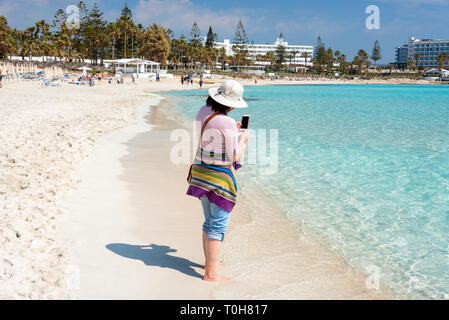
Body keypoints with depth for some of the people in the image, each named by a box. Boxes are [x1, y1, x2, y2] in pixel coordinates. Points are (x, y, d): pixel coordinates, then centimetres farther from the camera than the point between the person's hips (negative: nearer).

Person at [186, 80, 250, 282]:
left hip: (200, 172, 9)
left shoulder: (203, 112, 3)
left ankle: (209, 262, 36)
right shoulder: (227, 123, -21)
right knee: (218, 226, 0)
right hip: (220, 177, -9)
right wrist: (243, 139, 2)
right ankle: (210, 274, 4)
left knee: (210, 222, 22)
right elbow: (234, 155, -15)